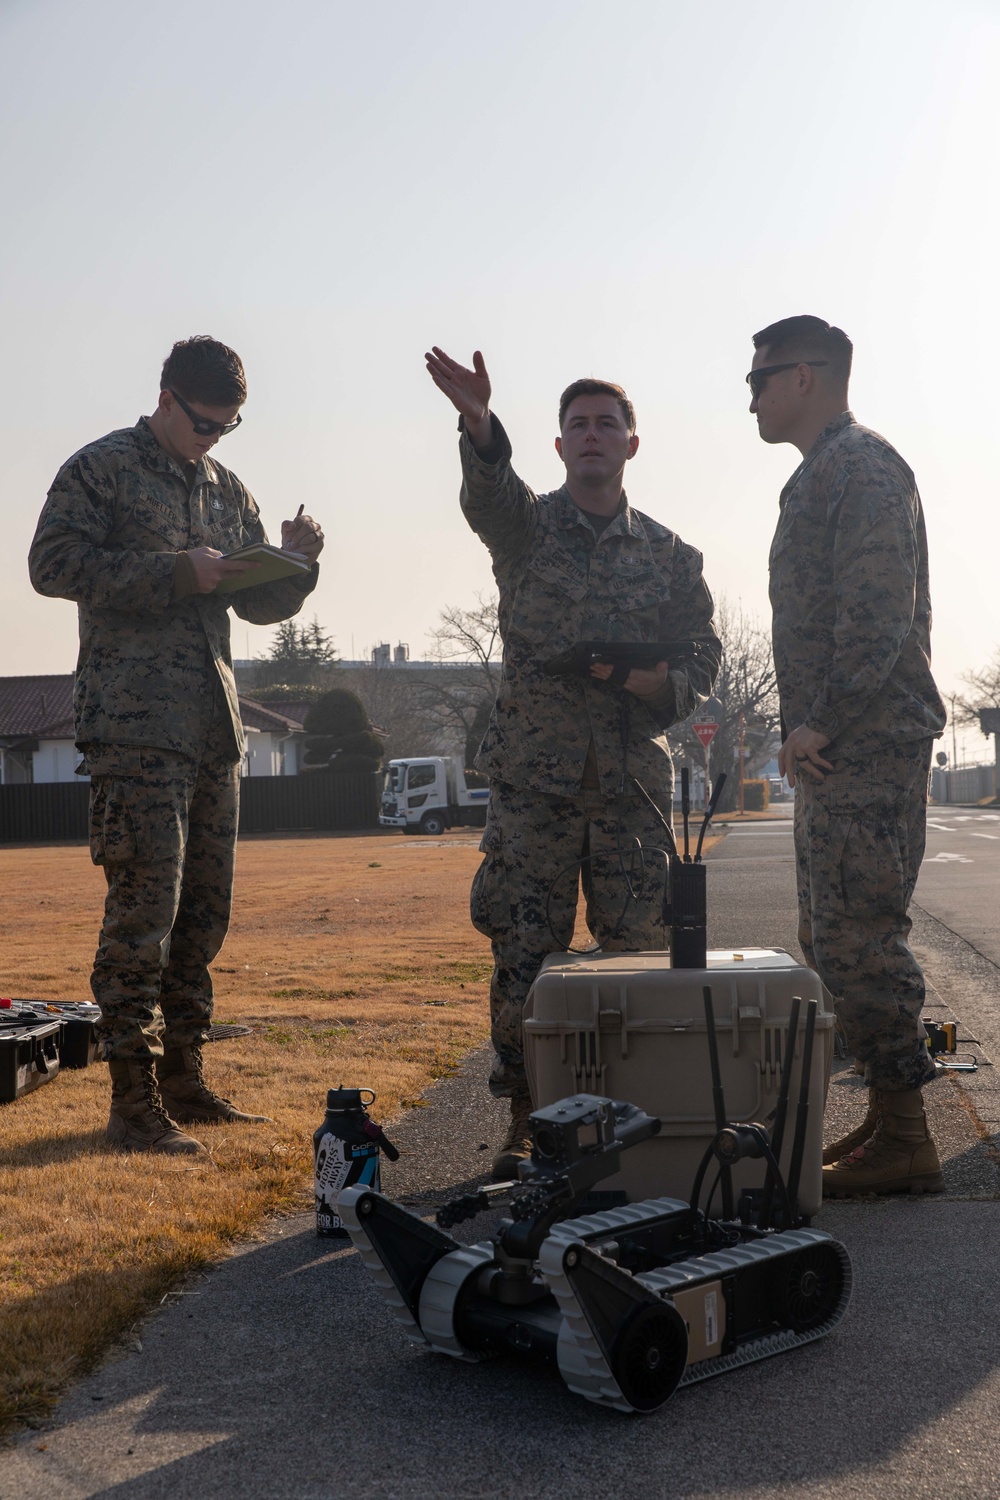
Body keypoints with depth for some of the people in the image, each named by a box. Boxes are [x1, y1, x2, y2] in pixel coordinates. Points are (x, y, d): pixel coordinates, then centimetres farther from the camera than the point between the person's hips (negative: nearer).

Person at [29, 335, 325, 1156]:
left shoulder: (229, 490, 19)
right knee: (144, 907, -10)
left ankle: (182, 1076, 20)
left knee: (205, 909, 9)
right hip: (134, 722, -7)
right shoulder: (99, 470, 1)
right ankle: (134, 1101, -4)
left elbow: (260, 604, 21)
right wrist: (179, 572, -16)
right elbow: (53, 564, -11)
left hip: (214, 723, 7)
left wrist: (299, 562, 0)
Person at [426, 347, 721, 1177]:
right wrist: (478, 423, -40)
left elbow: (703, 660, 13)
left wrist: (662, 682, -12)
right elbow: (488, 491, -18)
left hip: (634, 776, 2)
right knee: (525, 954, -1)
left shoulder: (670, 556, 12)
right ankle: (527, 1120, 10)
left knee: (640, 952, 3)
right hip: (533, 776, -1)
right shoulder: (525, 526, 6)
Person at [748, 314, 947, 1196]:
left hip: (868, 749, -11)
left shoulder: (862, 468, -10)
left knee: (859, 940, -9)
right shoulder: (821, 476, 22)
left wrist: (819, 723, -18)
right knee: (835, 938, 13)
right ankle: (888, 1122, 22)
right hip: (836, 751, 11)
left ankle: (902, 1144, -1)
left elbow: (879, 617, -20)